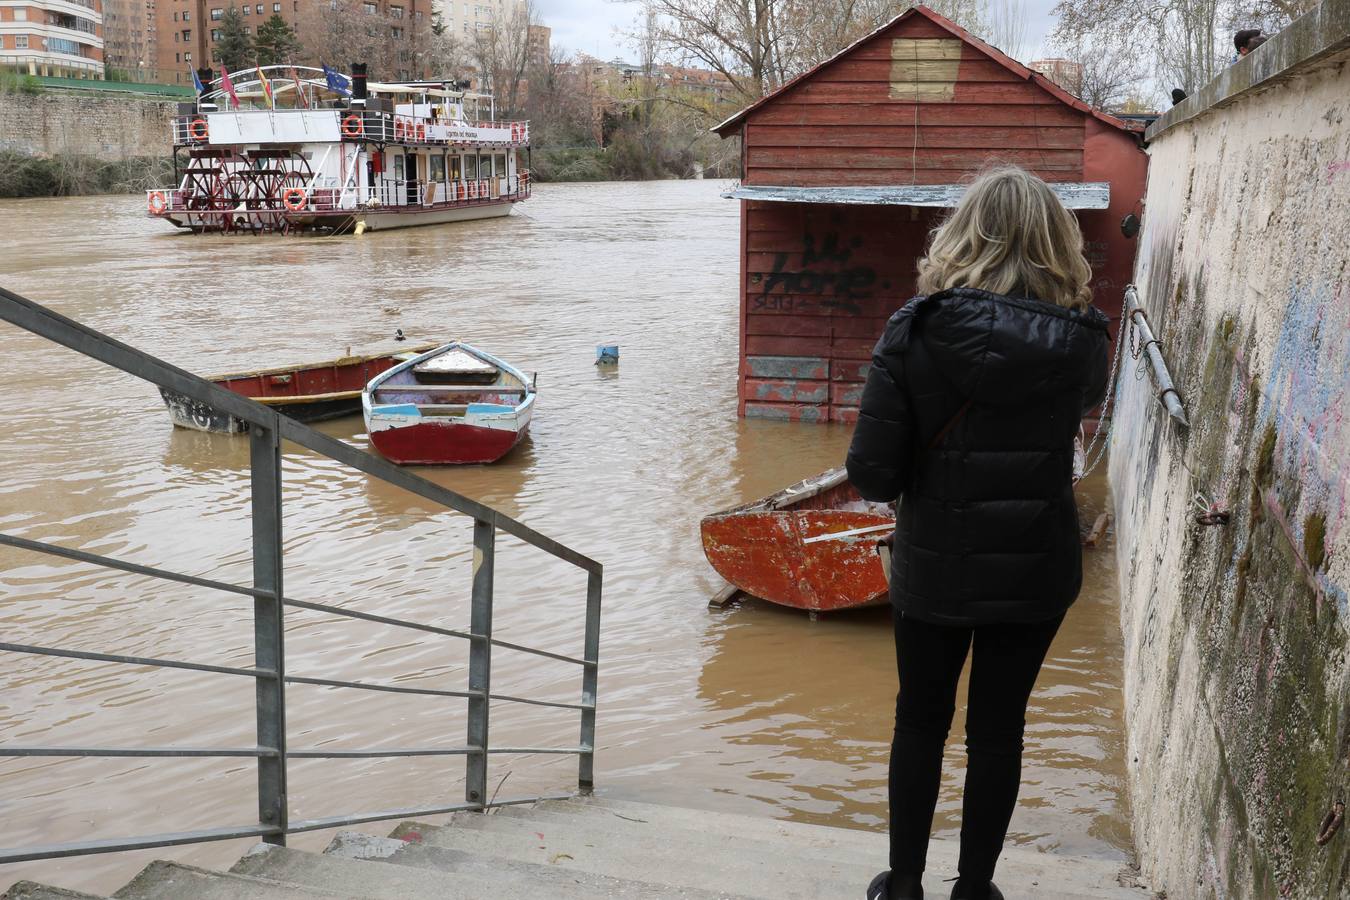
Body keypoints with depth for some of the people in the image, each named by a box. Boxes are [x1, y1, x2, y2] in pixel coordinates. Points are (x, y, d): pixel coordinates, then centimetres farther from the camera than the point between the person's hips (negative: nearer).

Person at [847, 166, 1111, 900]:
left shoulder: (917, 329, -16)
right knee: (998, 728, 16)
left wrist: (922, 481, 3)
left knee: (920, 721, 17)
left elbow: (871, 473, -16)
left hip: (934, 565, -1)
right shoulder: (1080, 337, -8)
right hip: (1036, 569, 1)